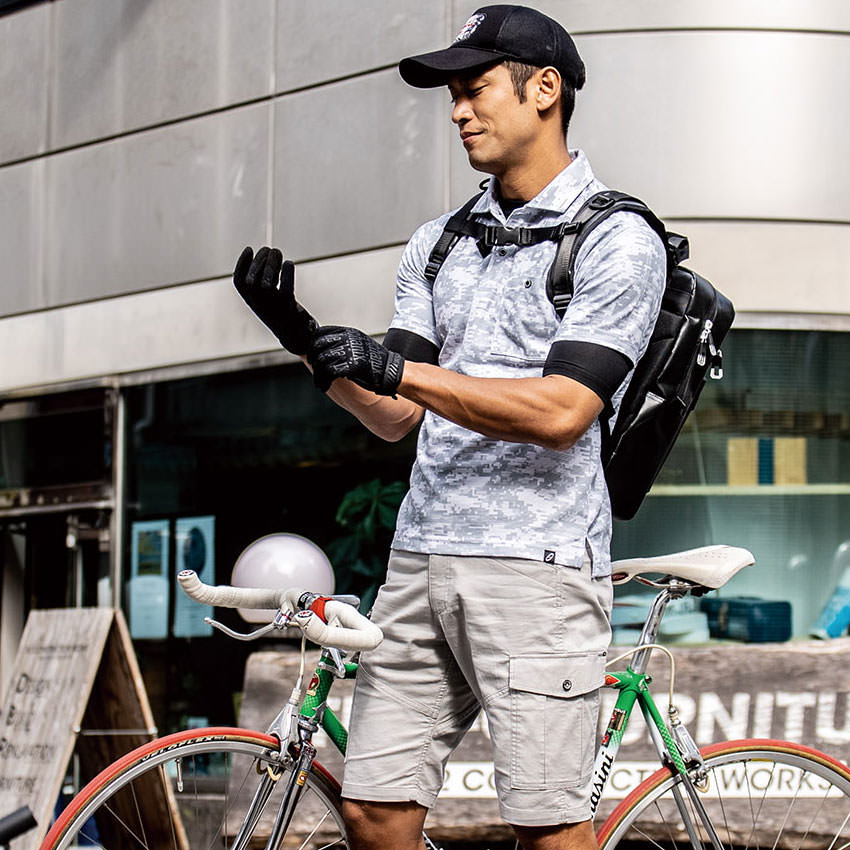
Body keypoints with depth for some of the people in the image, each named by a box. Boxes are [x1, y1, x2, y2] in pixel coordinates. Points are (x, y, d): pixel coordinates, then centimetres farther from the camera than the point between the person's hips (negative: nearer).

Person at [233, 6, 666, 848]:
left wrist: (395, 366, -19)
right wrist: (306, 342, -4)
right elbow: (394, 416, 13)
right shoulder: (438, 244, 17)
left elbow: (561, 412, -15)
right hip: (422, 555, 6)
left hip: (536, 564, -6)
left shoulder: (617, 241, -4)